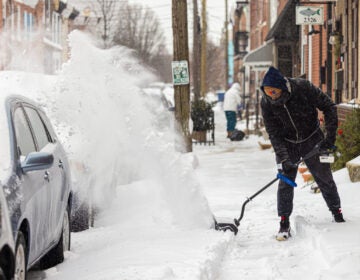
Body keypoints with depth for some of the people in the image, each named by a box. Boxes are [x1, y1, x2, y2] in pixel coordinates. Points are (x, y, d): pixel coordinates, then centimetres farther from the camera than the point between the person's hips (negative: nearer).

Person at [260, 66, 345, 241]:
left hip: (312, 140, -1)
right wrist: (283, 158, -27)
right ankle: (284, 224, 0)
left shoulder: (303, 87, -26)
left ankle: (337, 214, 25)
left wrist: (330, 136, -19)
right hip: (287, 144, 1)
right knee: (285, 182, -7)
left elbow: (328, 107, -16)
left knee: (324, 178, 7)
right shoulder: (266, 102, -19)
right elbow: (273, 133, -16)